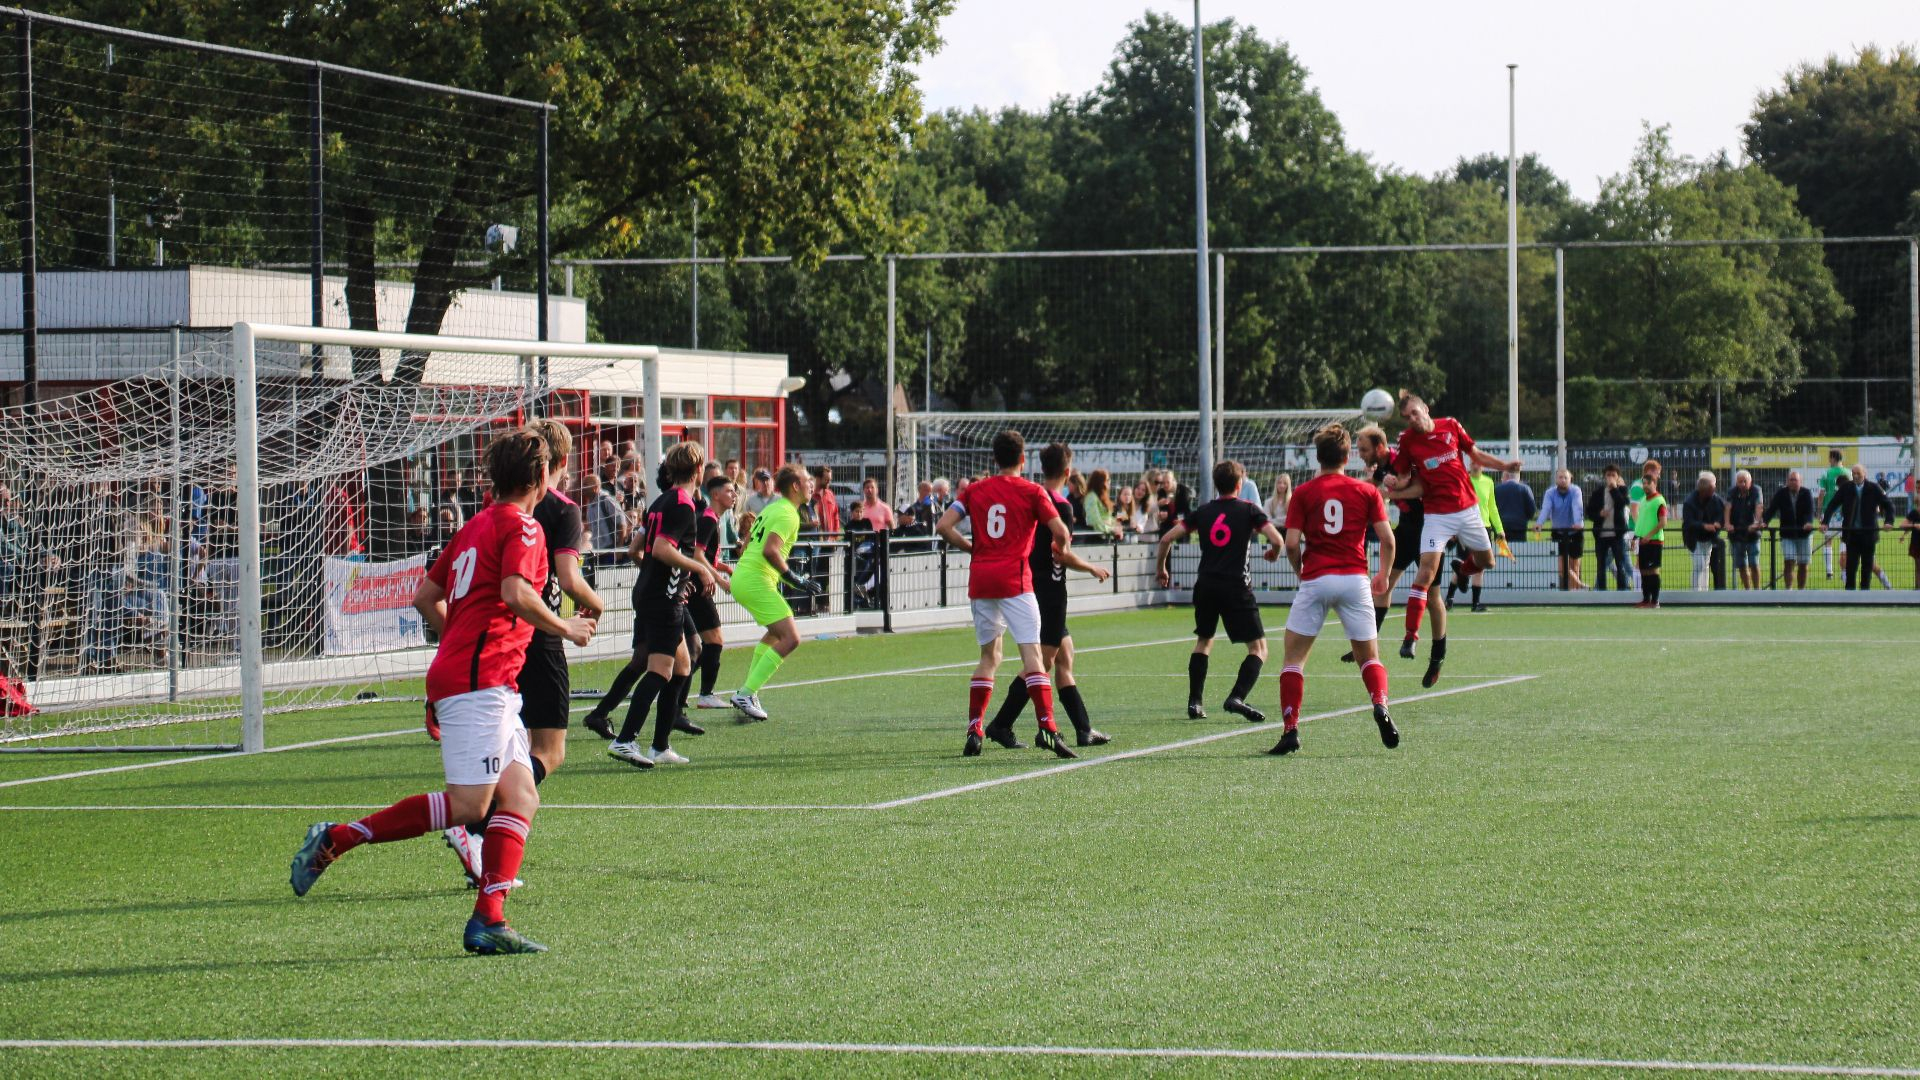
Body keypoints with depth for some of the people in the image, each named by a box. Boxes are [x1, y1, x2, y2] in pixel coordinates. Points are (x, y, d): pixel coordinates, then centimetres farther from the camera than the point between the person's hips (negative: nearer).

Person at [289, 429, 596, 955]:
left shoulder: (478, 525, 20)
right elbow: (515, 594, -23)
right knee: (467, 805, -13)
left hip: (488, 686, 10)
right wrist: (565, 628, -9)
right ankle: (337, 838, -9)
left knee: (520, 799, 2)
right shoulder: (522, 526, -6)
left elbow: (425, 597, 24)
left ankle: (488, 921, -7)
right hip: (478, 680, -10)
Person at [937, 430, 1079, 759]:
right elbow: (1060, 531, -5)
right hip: (1014, 579, -4)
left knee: (989, 655, 15)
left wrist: (970, 548, 15)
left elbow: (944, 526, 2)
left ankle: (974, 730, 9)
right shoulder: (1031, 491, 0)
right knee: (1031, 653, -8)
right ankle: (1047, 728, -21)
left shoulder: (975, 490, 10)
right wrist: (1062, 548, 17)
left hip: (980, 580, 4)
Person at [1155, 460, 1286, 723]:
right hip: (1236, 587, -4)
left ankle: (1194, 702, 16)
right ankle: (1237, 697, -18)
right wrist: (1274, 553, 14)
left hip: (1205, 585, 4)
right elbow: (1277, 539, -9)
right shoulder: (1249, 510, 1)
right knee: (1258, 648, 2)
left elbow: (1167, 538, 6)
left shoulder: (1202, 512, 10)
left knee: (1203, 642, 24)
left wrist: (1161, 569, 21)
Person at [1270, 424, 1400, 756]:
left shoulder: (1304, 493, 3)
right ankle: (1380, 706, -16)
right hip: (1355, 579, 1)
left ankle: (1290, 730, -3)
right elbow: (1387, 539, 2)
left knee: (1293, 656, 8)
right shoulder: (1367, 491, 6)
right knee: (1369, 656, 13)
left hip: (1315, 579, -1)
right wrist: (1384, 575, 18)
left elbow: (1291, 543, -3)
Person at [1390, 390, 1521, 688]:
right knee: (1426, 571, -17)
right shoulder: (1407, 440, -4)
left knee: (1486, 561, 14)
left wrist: (1505, 465, 0)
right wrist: (1393, 486, -20)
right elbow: (1405, 479, 2)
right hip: (1436, 515, -3)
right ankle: (1410, 636, -19)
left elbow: (1476, 455, 12)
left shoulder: (1451, 426, 0)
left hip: (1467, 509, 3)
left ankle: (1461, 570, 51)